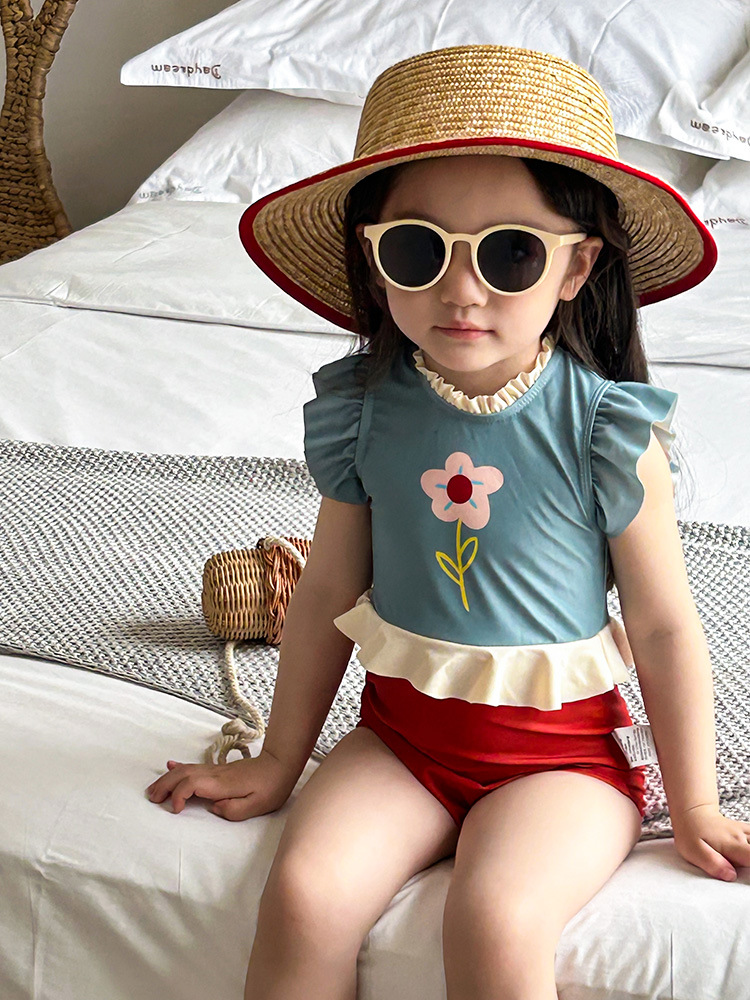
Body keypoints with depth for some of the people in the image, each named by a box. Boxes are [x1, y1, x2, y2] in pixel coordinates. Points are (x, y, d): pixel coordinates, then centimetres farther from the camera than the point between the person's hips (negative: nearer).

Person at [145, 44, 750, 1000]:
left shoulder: (605, 428, -15)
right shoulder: (364, 409, -5)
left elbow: (663, 628, -6)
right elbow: (328, 592, 6)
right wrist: (279, 761, 13)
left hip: (559, 746, -3)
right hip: (399, 727, 3)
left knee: (495, 919, -27)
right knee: (302, 894, -19)